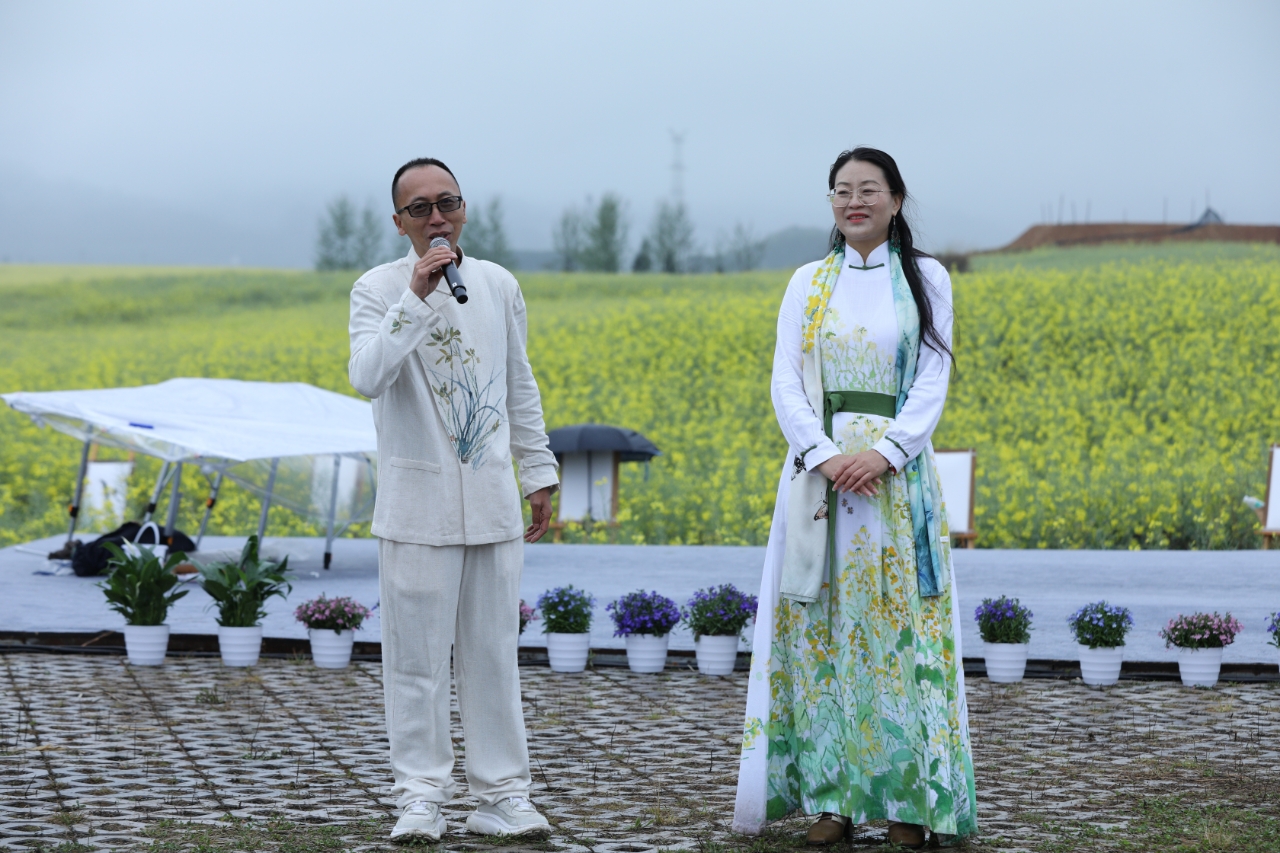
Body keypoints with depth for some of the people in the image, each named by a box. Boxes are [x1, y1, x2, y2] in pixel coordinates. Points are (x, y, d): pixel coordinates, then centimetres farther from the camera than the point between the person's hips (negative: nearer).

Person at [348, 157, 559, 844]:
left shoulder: (500, 286, 9)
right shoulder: (378, 290, -3)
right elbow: (367, 377, -19)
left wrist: (539, 475, 18)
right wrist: (416, 298, -24)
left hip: (493, 504, 3)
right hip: (417, 508, -3)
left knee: (493, 653, 6)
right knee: (416, 656, -1)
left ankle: (502, 796, 12)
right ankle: (421, 797, 7)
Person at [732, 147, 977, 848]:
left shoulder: (925, 278, 6)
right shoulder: (808, 283, 11)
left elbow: (932, 382, 0)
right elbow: (785, 383, 3)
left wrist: (884, 452, -15)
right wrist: (823, 454, -13)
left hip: (897, 469, -2)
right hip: (819, 466, 2)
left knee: (898, 624, -3)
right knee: (823, 628, -1)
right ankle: (830, 796, 3)